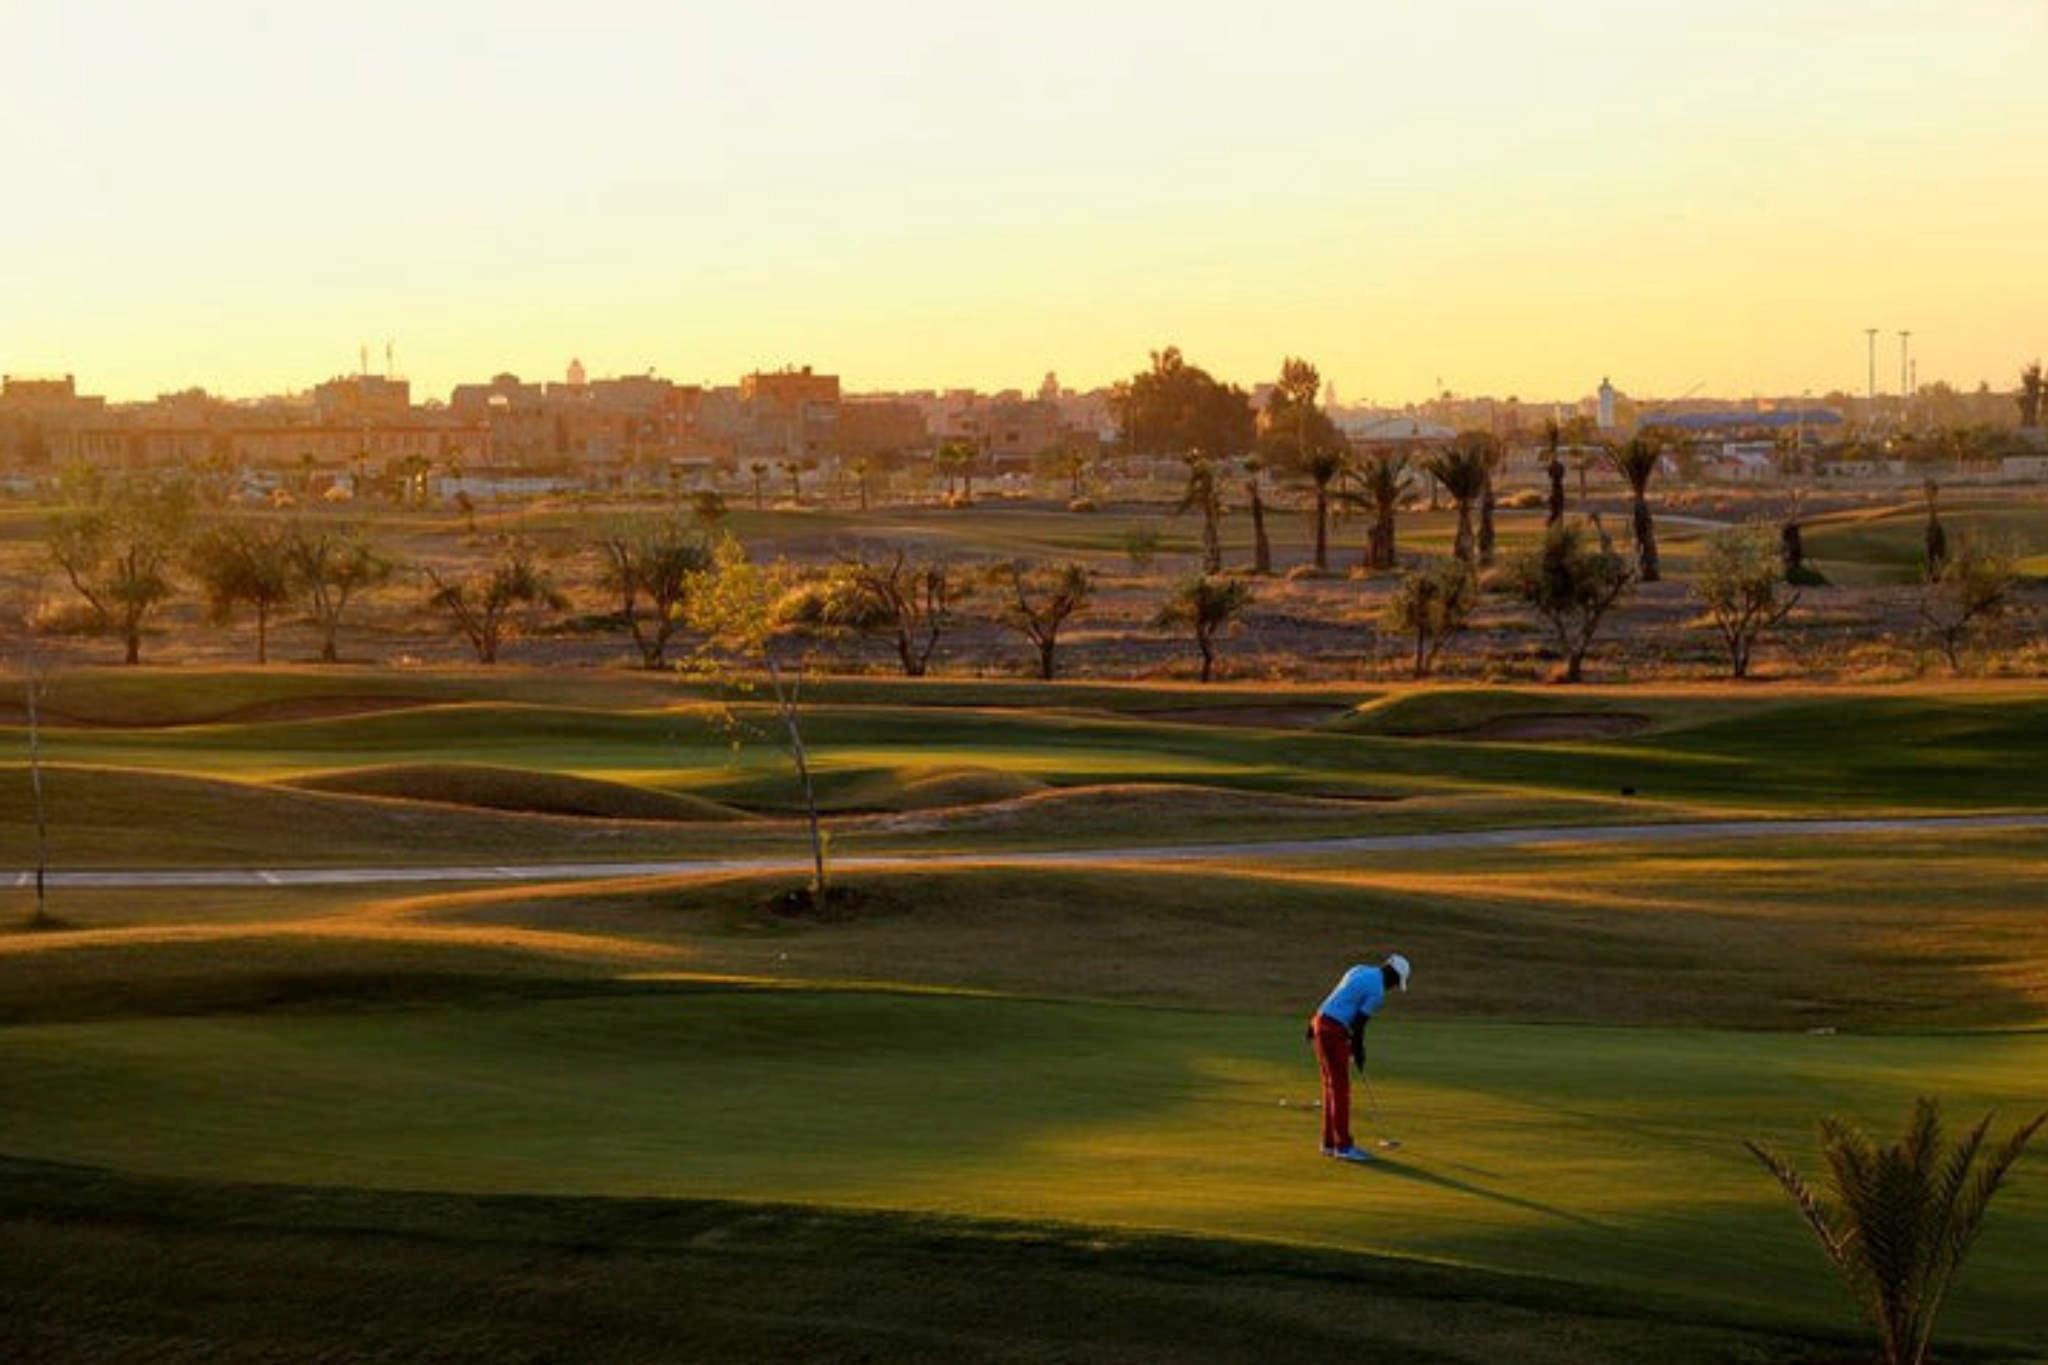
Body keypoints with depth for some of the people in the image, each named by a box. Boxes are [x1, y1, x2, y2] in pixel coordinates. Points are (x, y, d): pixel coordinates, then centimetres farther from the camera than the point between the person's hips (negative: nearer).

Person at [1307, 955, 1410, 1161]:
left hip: (1320, 1021, 9)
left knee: (1331, 1086, 14)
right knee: (1340, 1088, -6)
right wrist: (1358, 1053, 3)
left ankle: (1330, 1143, 18)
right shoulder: (1377, 993, -11)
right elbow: (1359, 1024, -10)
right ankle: (1343, 1146, -6)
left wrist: (1313, 1023, 20)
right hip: (1334, 1031, -9)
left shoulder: (1360, 970, 14)